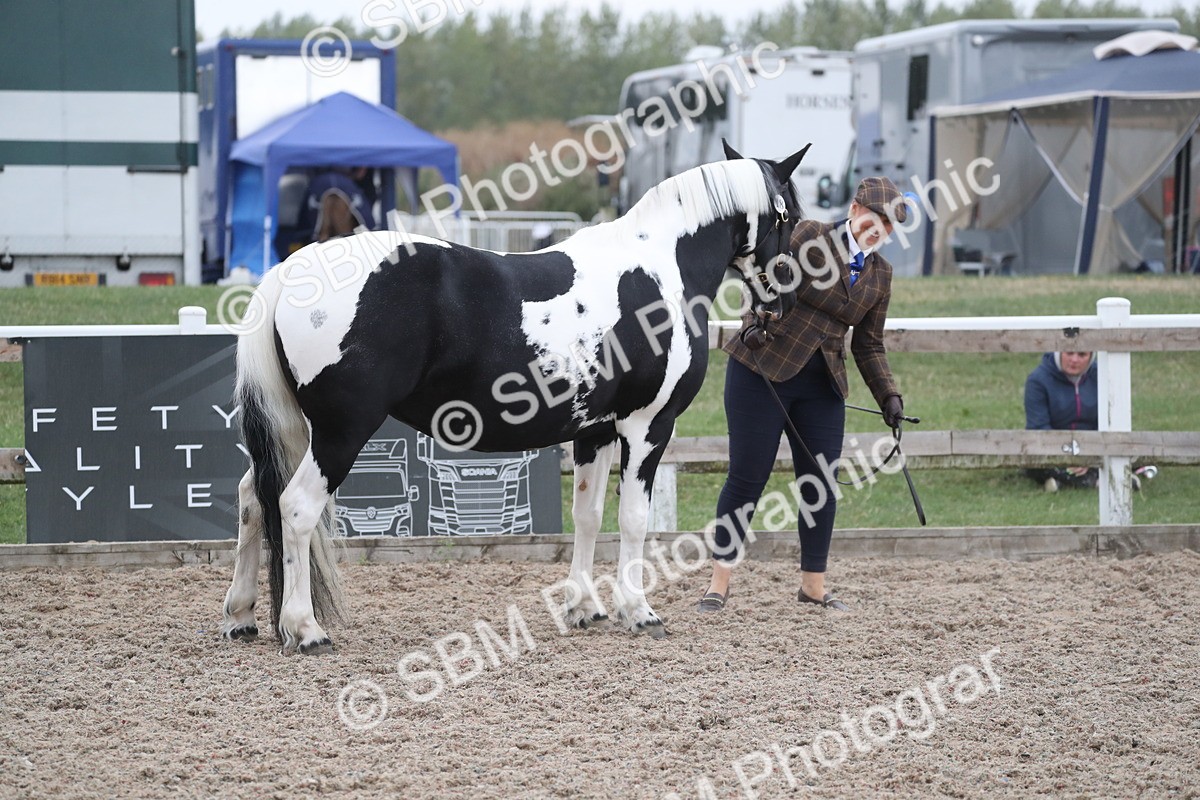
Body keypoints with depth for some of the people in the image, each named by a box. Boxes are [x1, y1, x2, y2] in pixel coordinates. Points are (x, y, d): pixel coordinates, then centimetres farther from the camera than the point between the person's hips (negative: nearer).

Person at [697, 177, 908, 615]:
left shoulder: (880, 273, 11)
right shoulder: (809, 237, -6)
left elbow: (868, 346, 14)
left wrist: (888, 396, 4)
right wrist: (756, 321, -26)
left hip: (822, 387, 5)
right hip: (763, 370, -5)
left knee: (821, 484, 3)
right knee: (747, 478, -3)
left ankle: (813, 584, 15)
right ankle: (719, 582, 3)